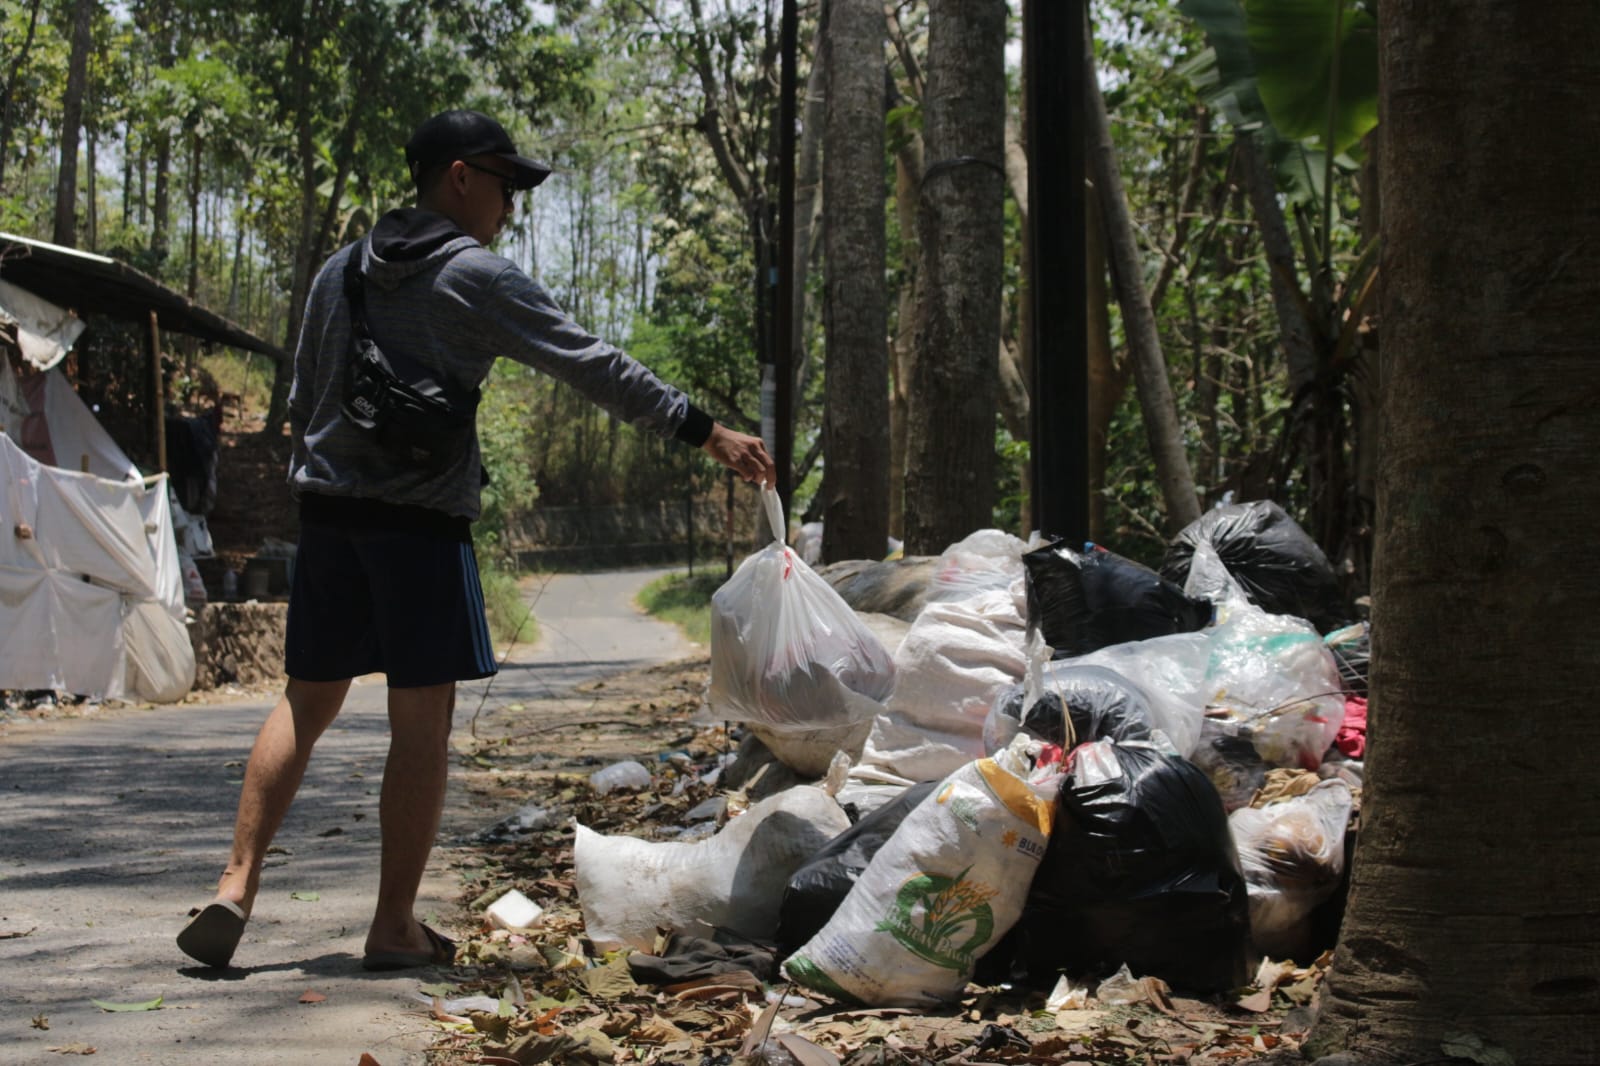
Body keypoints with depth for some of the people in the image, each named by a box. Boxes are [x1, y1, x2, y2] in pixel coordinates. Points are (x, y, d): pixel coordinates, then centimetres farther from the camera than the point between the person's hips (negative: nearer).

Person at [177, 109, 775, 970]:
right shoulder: (475, 278, -6)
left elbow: (301, 401, 17)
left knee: (305, 704, 12)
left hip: (328, 509, 6)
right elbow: (593, 366, -9)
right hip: (422, 518, -6)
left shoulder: (341, 271, 14)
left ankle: (236, 886, 3)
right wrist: (705, 431, -6)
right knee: (422, 722, 0)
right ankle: (394, 926, 4)